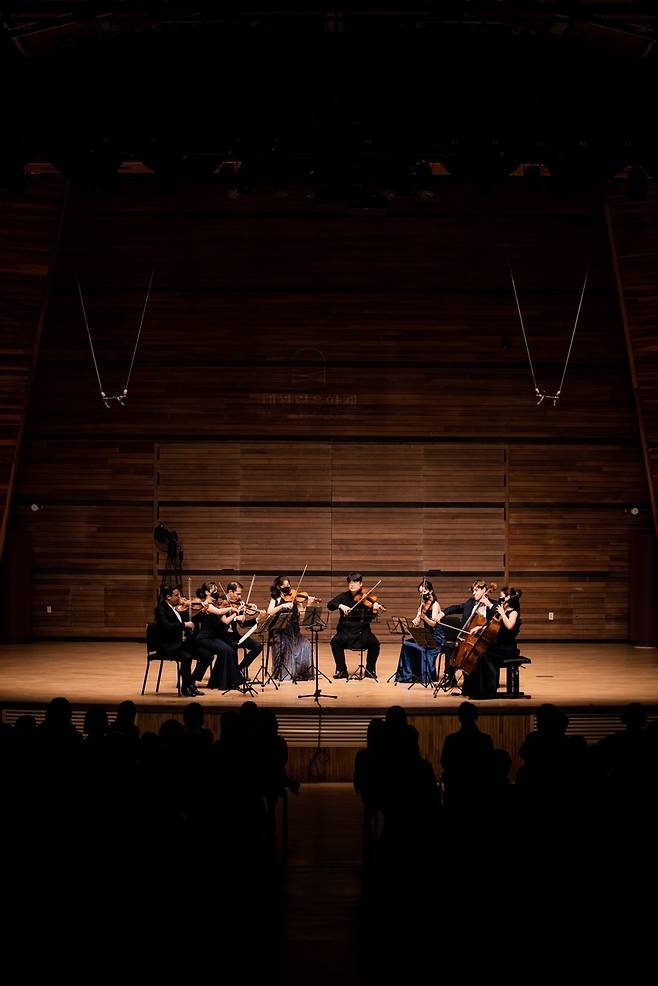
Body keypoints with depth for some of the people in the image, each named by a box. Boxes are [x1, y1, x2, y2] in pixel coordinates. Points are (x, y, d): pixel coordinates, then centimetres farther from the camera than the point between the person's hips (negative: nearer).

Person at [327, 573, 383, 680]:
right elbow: (330, 605, -5)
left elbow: (369, 619, -7)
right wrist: (340, 605, -23)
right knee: (335, 641, -28)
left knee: (374, 643, -27)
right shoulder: (344, 596, 5)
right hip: (345, 631, 1)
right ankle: (342, 670, -12)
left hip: (362, 631, -1)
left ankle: (370, 670, -4)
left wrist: (374, 610, -27)